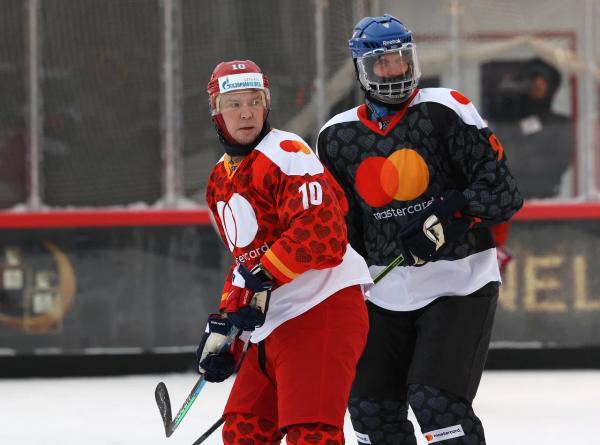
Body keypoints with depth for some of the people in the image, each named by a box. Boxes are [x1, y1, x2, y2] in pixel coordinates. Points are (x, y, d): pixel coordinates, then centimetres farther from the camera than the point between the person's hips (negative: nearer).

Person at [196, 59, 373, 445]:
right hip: (273, 324, 10)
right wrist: (223, 325, 19)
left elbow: (320, 230, -23)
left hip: (321, 308, -10)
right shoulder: (221, 180, 19)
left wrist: (263, 277, -27)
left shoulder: (287, 153, -10)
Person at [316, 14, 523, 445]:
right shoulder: (338, 136, 6)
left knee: (435, 398, -16)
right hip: (386, 290, 6)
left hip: (459, 281, -5)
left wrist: (448, 213, -24)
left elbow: (500, 189, -11)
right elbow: (339, 225, 15)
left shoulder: (445, 111, -8)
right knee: (371, 405, 7)